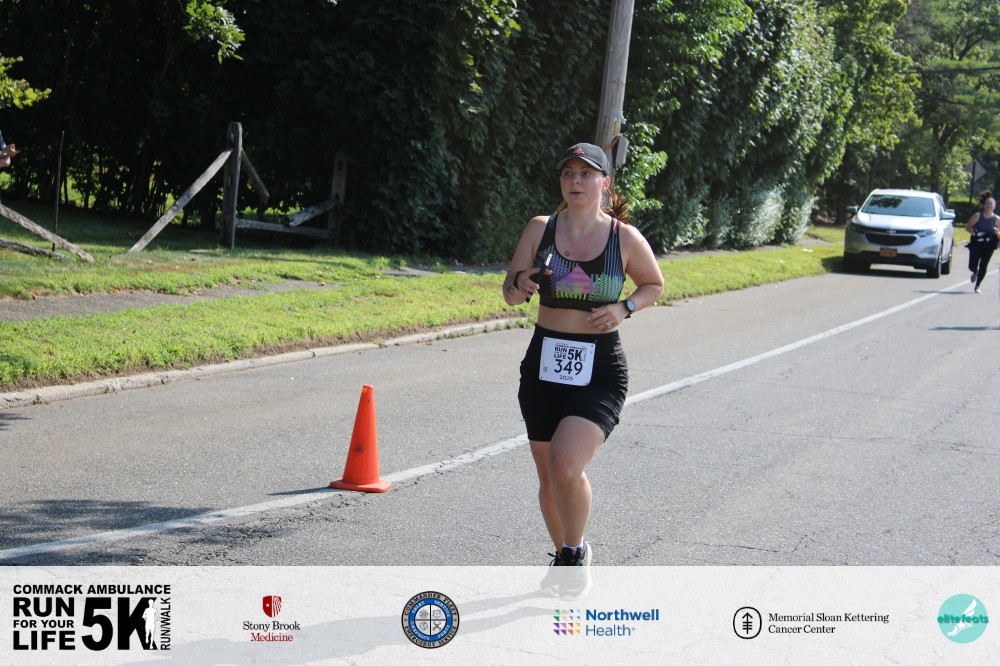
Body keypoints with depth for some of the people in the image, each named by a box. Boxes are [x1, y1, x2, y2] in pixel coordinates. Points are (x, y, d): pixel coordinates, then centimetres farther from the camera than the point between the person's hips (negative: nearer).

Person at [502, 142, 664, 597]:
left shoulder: (625, 239, -3)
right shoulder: (541, 229, 1)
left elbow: (654, 285, 13)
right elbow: (509, 294, -1)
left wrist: (624, 309, -7)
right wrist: (521, 283, -24)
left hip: (600, 370, -3)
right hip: (544, 364, 3)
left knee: (565, 465, -21)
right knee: (548, 477, 11)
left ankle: (576, 551, 5)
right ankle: (562, 558, 36)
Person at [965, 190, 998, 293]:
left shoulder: (996, 219, -2)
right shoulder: (977, 216, -7)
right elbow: (967, 226, 0)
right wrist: (972, 231, -21)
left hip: (989, 246, 0)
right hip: (976, 245, 0)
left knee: (983, 267, -5)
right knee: (972, 266, 1)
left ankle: (977, 286, 12)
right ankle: (975, 272, 40)